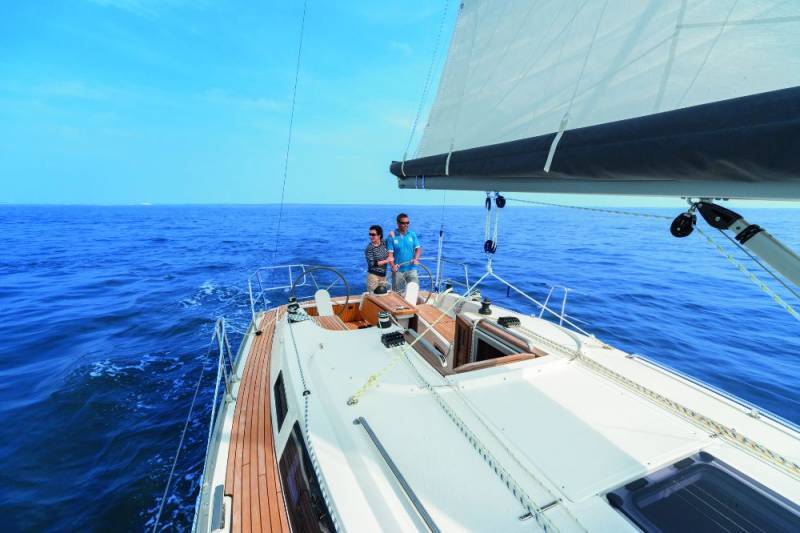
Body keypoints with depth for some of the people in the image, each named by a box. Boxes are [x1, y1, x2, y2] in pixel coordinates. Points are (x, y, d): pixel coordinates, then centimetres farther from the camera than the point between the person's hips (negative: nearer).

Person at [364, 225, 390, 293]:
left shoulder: (384, 243, 2)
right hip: (373, 275, -5)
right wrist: (386, 261, -14)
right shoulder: (369, 248, -12)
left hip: (383, 275, 5)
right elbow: (372, 264, -18)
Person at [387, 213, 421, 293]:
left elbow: (418, 248, 3)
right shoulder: (392, 236, -5)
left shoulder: (412, 234, 3)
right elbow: (390, 253, -10)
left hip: (411, 269, 2)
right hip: (398, 270, -1)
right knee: (398, 292, 10)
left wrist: (416, 258, -17)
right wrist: (393, 265, -26)